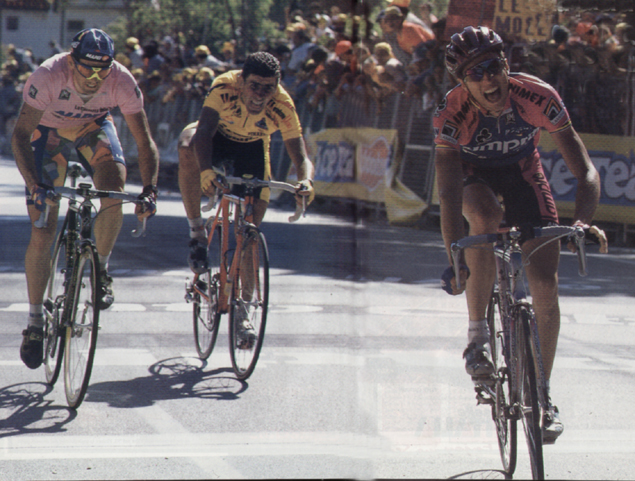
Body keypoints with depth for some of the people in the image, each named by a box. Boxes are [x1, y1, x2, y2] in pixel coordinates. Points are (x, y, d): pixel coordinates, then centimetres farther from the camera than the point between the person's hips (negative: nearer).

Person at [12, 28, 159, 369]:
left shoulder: (122, 82, -29)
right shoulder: (48, 76, -36)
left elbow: (144, 141, -24)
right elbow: (20, 136, -34)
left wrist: (149, 189, -37)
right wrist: (35, 185, -47)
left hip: (95, 128, 2)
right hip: (50, 132, -1)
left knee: (114, 195, -28)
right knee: (42, 234, -9)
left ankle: (102, 270, -2)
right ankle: (34, 322, 4)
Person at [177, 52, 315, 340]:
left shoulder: (282, 108, -31)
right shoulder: (225, 87, -35)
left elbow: (301, 157, -31)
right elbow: (203, 132, -43)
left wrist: (306, 181, -54)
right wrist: (205, 171, -62)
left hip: (252, 150, 1)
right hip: (217, 136, -1)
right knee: (187, 148, -38)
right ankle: (197, 232, -24)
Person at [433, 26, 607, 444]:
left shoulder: (538, 97, -31)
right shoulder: (452, 113, -33)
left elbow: (585, 169, -31)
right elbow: (449, 195, -38)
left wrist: (583, 221, -49)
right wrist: (455, 259, -50)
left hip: (521, 168, 1)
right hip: (473, 171, -1)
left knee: (546, 284, -9)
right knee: (485, 215, -38)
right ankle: (478, 331, -21)